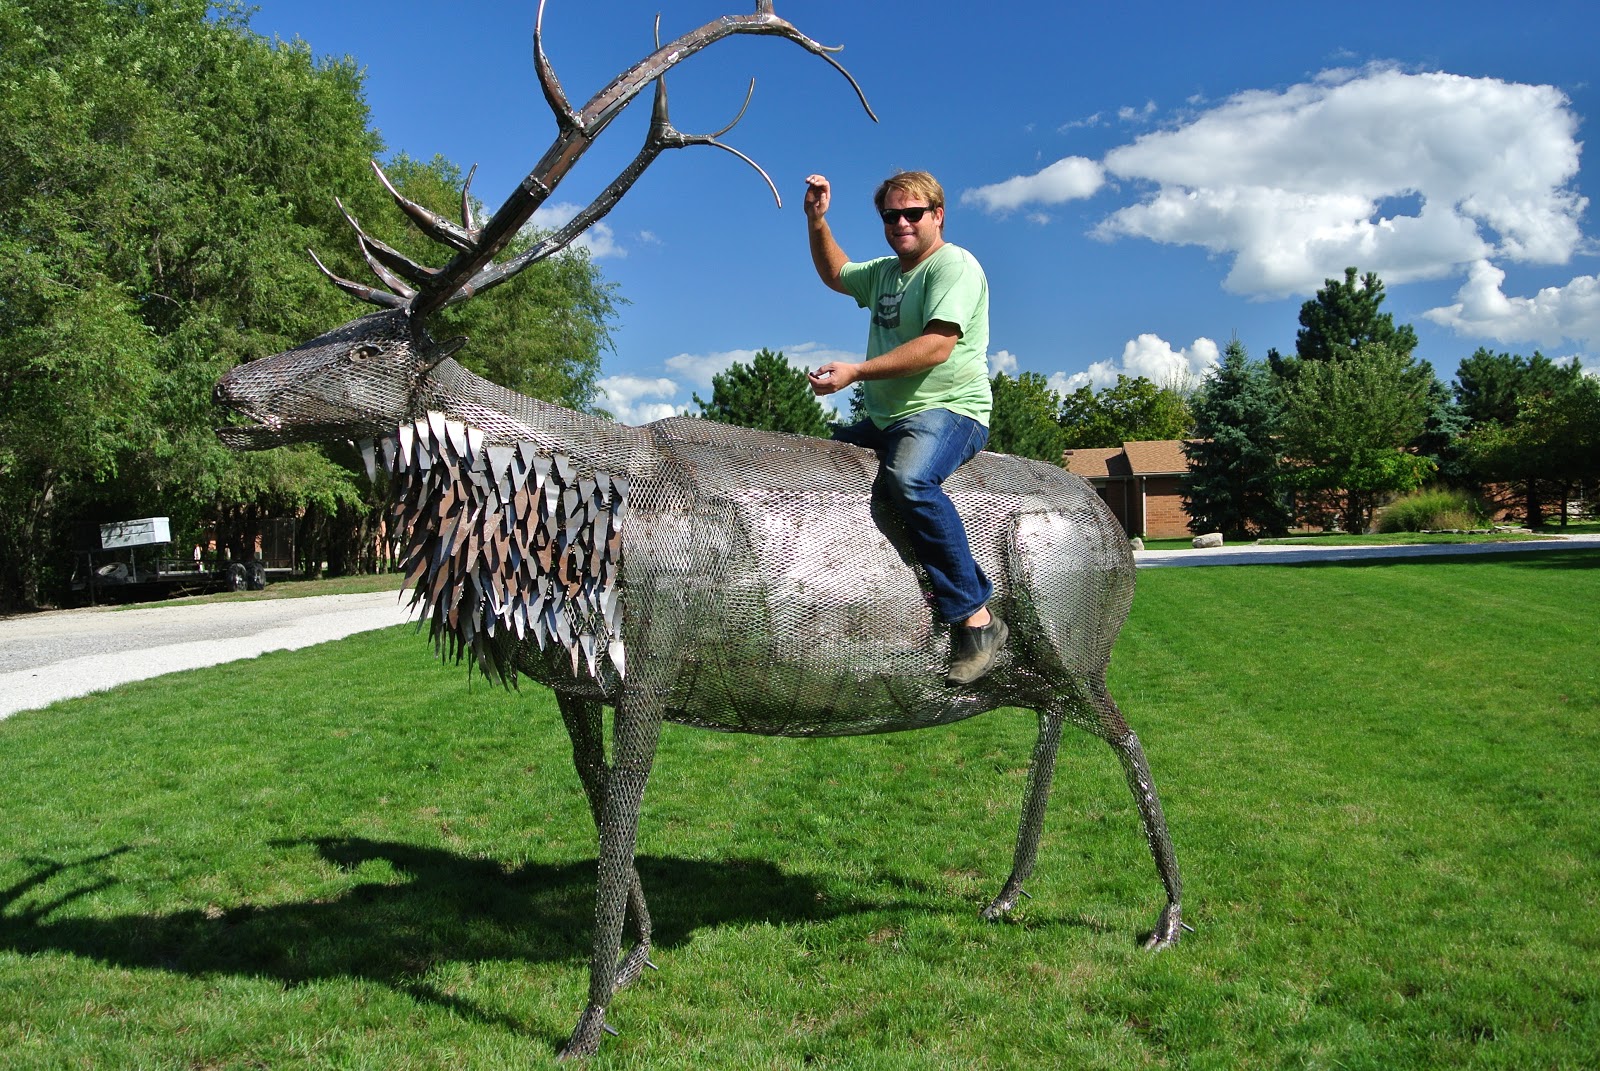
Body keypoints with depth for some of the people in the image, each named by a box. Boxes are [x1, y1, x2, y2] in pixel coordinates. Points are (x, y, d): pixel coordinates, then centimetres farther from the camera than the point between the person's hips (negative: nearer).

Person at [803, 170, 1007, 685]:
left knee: (909, 480, -38)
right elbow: (834, 274, 40)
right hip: (883, 421, 10)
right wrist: (817, 221, 23)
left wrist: (855, 371, -23)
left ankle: (976, 618, -34)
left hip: (947, 410, -10)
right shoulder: (885, 272, 21)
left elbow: (937, 346, -21)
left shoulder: (954, 264, -7)